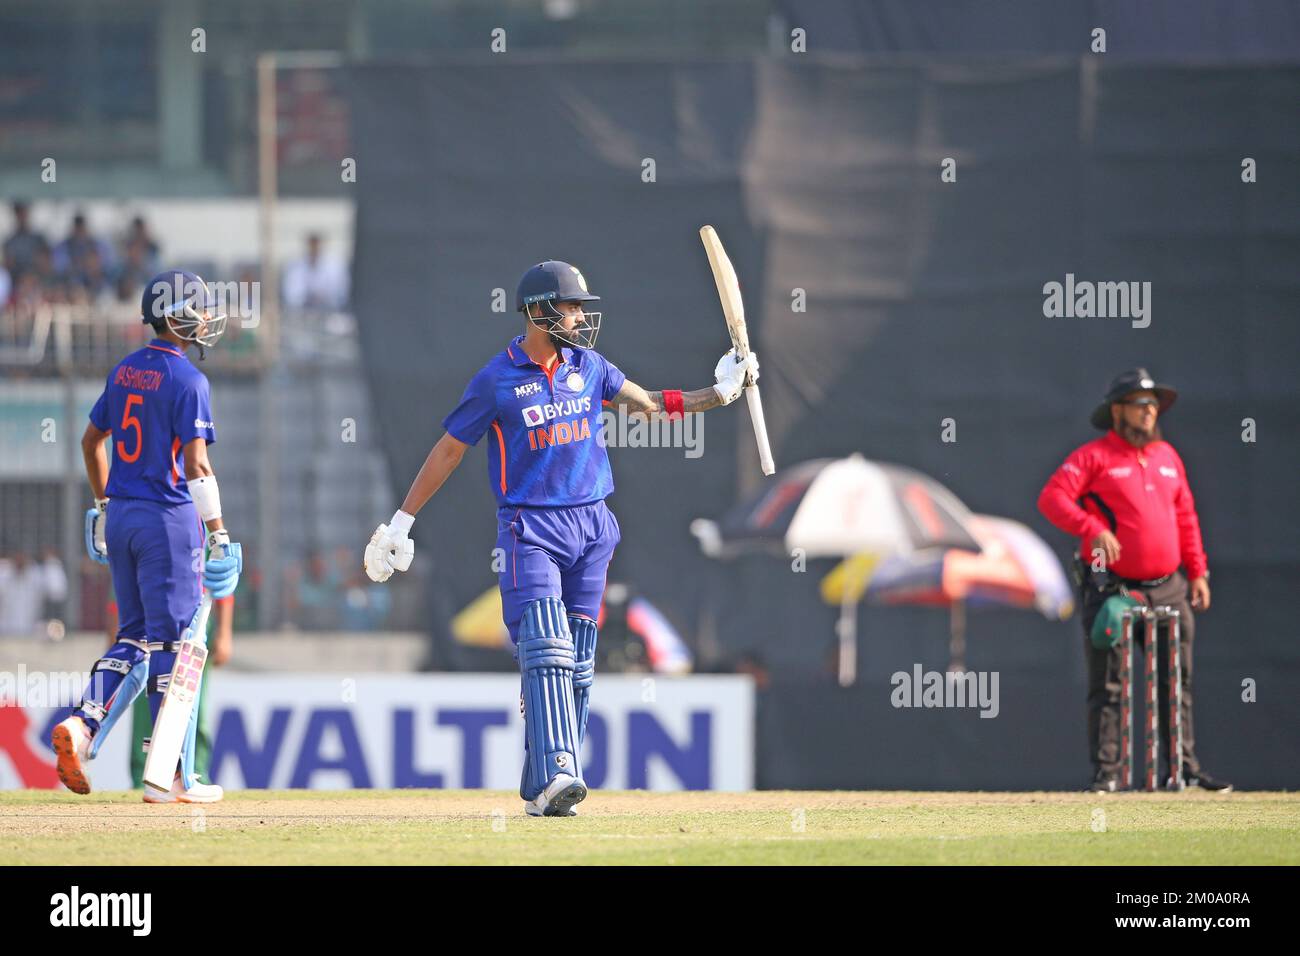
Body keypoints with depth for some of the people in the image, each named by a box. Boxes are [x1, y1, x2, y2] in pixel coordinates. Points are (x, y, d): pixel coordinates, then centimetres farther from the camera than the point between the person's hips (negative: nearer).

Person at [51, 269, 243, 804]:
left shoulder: (124, 372, 10)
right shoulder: (186, 380, -12)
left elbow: (91, 440, 18)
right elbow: (195, 465, -17)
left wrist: (103, 505, 28)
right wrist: (218, 533, -14)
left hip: (120, 517, 7)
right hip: (169, 519, -7)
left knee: (134, 635, 16)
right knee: (171, 642, -2)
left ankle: (82, 724, -5)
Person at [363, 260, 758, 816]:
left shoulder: (588, 367, 9)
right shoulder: (497, 380, -5)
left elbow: (647, 404, 21)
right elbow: (448, 451, 1)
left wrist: (719, 393, 10)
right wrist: (400, 523, 1)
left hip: (590, 525, 5)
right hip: (530, 529, -5)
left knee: (577, 664, 2)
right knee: (546, 650, -20)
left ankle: (541, 791, 7)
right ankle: (557, 774, -31)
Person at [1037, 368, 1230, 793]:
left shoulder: (1167, 456, 16)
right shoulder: (1094, 456, -4)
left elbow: (1185, 516, 21)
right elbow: (1052, 497, -14)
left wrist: (1197, 571, 15)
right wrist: (1092, 528, -28)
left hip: (1168, 589, 6)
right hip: (1112, 589, -6)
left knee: (1177, 682, 8)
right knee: (1107, 686, -5)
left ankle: (1184, 766, 15)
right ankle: (1105, 771, -1)